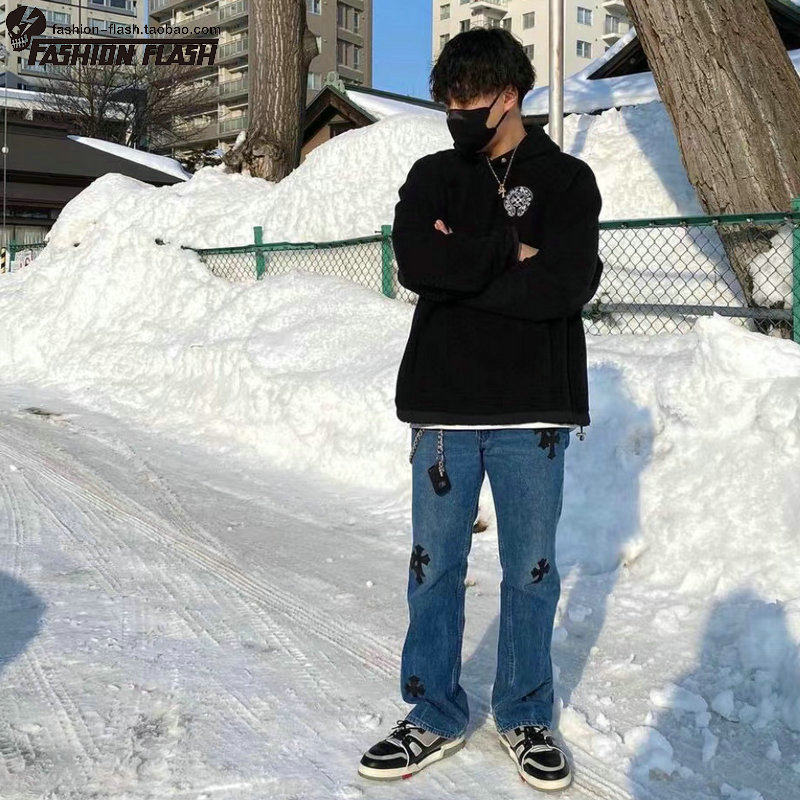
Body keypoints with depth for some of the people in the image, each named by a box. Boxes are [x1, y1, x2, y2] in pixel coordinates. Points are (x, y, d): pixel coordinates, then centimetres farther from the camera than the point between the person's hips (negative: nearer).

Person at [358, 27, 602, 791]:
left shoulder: (567, 181, 1)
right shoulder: (433, 175, 8)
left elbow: (564, 286, -15)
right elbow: (414, 261, -11)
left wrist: (460, 270, -11)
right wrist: (508, 254, -11)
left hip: (533, 409, -2)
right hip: (444, 402, 2)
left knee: (530, 569, 8)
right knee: (435, 565, 8)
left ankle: (525, 716, 26)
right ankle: (435, 714, 24)